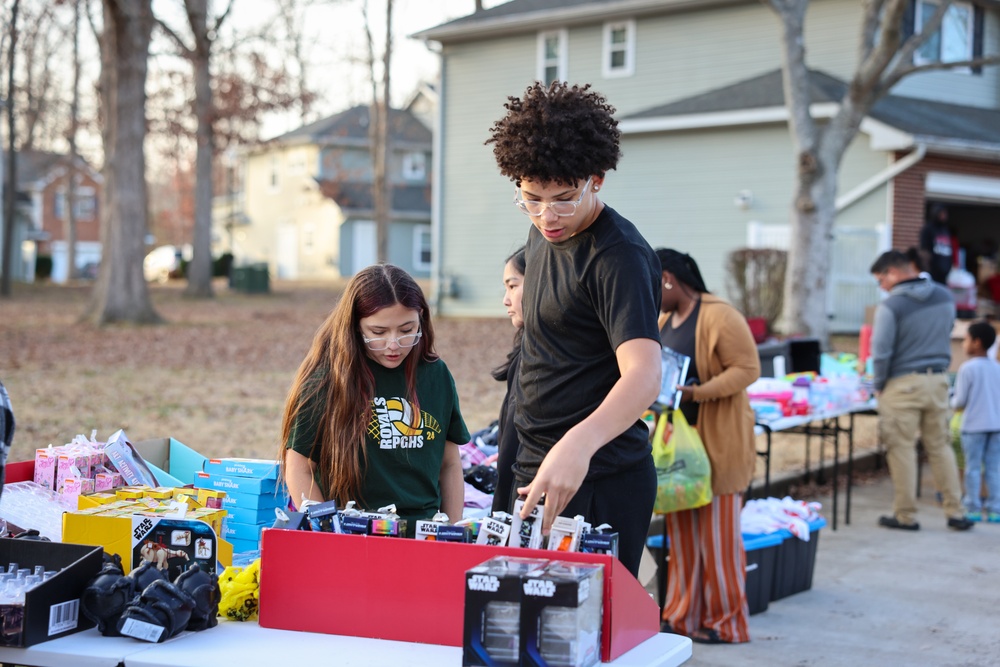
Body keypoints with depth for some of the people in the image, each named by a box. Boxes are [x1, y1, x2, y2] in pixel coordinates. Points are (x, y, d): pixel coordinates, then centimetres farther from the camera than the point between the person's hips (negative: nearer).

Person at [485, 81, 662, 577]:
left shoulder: (619, 256, -19)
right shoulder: (544, 233, 8)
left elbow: (643, 375, -31)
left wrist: (579, 443, -49)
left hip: (598, 483, -9)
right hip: (535, 469, 9)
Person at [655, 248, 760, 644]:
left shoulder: (720, 317, -13)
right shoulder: (664, 320, 14)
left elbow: (747, 368, -17)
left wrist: (695, 392, -24)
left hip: (716, 439, -8)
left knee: (716, 532, -2)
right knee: (681, 531, 11)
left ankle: (726, 623, 8)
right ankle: (683, 616, 19)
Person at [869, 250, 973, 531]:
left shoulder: (890, 305, -14)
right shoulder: (944, 296, 6)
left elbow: (881, 352, -15)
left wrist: (878, 385, -1)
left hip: (903, 383, -6)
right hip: (938, 381, 6)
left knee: (902, 449, 2)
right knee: (940, 446, 13)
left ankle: (906, 516, 8)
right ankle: (955, 512, 14)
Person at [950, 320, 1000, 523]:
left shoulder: (967, 368, -9)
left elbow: (960, 401, -9)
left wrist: (953, 402, 12)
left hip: (973, 425, -5)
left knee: (973, 468, 3)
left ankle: (973, 509, 5)